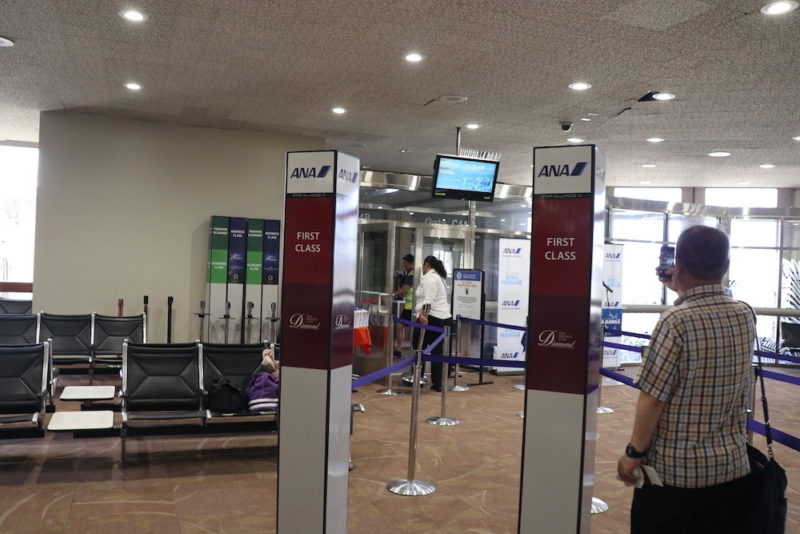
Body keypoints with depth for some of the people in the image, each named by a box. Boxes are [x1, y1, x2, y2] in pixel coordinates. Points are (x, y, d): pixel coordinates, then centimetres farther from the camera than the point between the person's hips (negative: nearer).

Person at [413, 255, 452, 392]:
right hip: (443, 318, 9)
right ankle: (437, 383, 7)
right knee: (437, 351, 8)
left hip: (430, 318, -9)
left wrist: (422, 314, -36)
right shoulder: (438, 277, 20)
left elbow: (429, 299, -24)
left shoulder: (429, 278, -10)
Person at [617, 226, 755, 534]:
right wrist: (683, 292, 31)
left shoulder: (676, 322, -20)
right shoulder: (746, 316, -1)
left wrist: (634, 453, -8)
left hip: (674, 472, -6)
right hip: (732, 468, 6)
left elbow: (653, 398, -19)